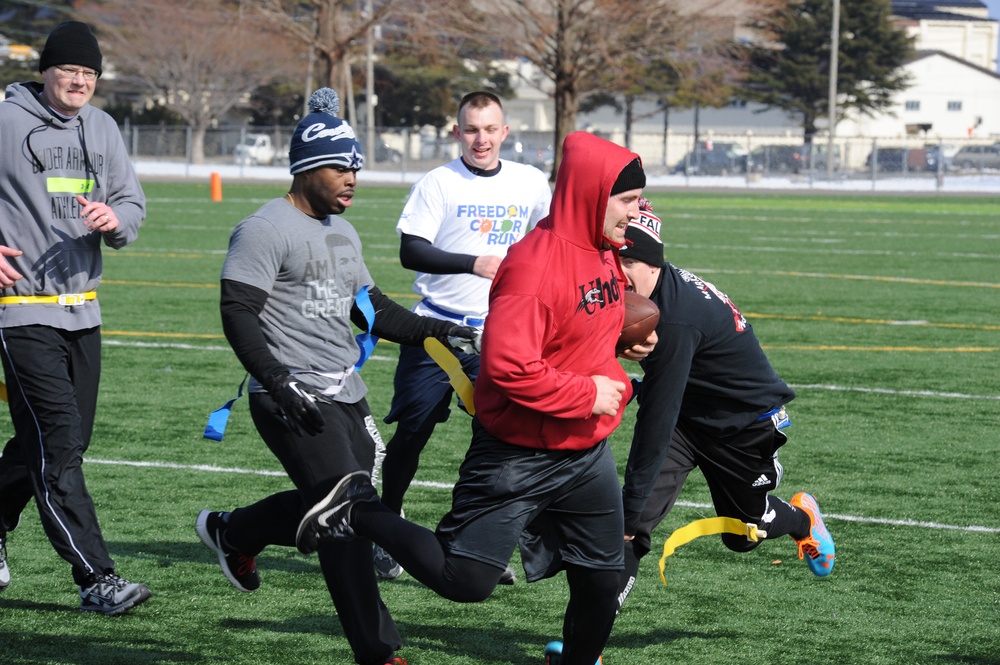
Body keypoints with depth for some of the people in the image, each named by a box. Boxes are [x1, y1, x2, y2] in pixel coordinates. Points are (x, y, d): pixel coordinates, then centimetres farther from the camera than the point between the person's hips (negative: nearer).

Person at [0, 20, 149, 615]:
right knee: (57, 444, -11)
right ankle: (96, 578, -13)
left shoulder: (103, 129, 11)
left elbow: (133, 203, 12)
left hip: (83, 312, 7)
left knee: (63, 443, 13)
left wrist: (116, 219, -12)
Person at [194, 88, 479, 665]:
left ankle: (231, 532, 38)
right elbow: (238, 313, -16)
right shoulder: (266, 230, -11)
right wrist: (278, 382, -26)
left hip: (345, 395, 9)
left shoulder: (343, 234, 18)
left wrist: (446, 332, 17)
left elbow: (371, 309, 26)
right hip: (295, 399, -9)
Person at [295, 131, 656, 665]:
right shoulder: (535, 264, -23)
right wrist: (587, 395, -22)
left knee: (601, 581, 11)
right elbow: (508, 365, -30)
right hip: (518, 455, -8)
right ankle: (358, 512, 9)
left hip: (587, 455, 8)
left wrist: (627, 341, 5)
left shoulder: (604, 252, 6)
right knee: (465, 580, -8)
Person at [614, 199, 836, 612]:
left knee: (742, 534, 17)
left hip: (749, 422, -7)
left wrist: (631, 507, -33)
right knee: (632, 517, -14)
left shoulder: (675, 320, -37)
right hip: (689, 416, 7)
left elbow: (657, 422, -35)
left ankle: (802, 518, 50)